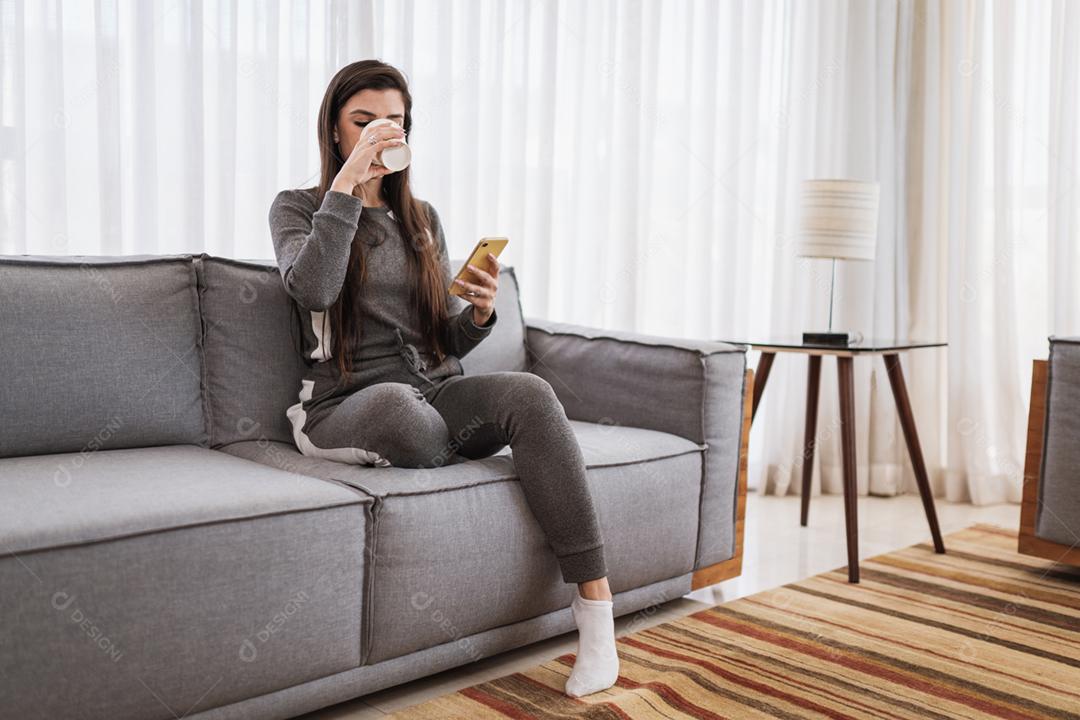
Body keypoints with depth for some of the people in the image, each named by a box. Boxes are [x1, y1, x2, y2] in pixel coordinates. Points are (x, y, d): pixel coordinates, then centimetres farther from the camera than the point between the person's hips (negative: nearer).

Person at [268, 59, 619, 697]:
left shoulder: (422, 218, 19)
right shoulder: (298, 208, 7)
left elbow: (447, 343, 15)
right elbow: (314, 291, -18)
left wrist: (479, 315, -7)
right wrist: (346, 184, -15)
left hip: (436, 392, 4)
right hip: (345, 406, -3)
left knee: (529, 392, -29)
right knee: (396, 405, -40)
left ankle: (596, 606, -31)